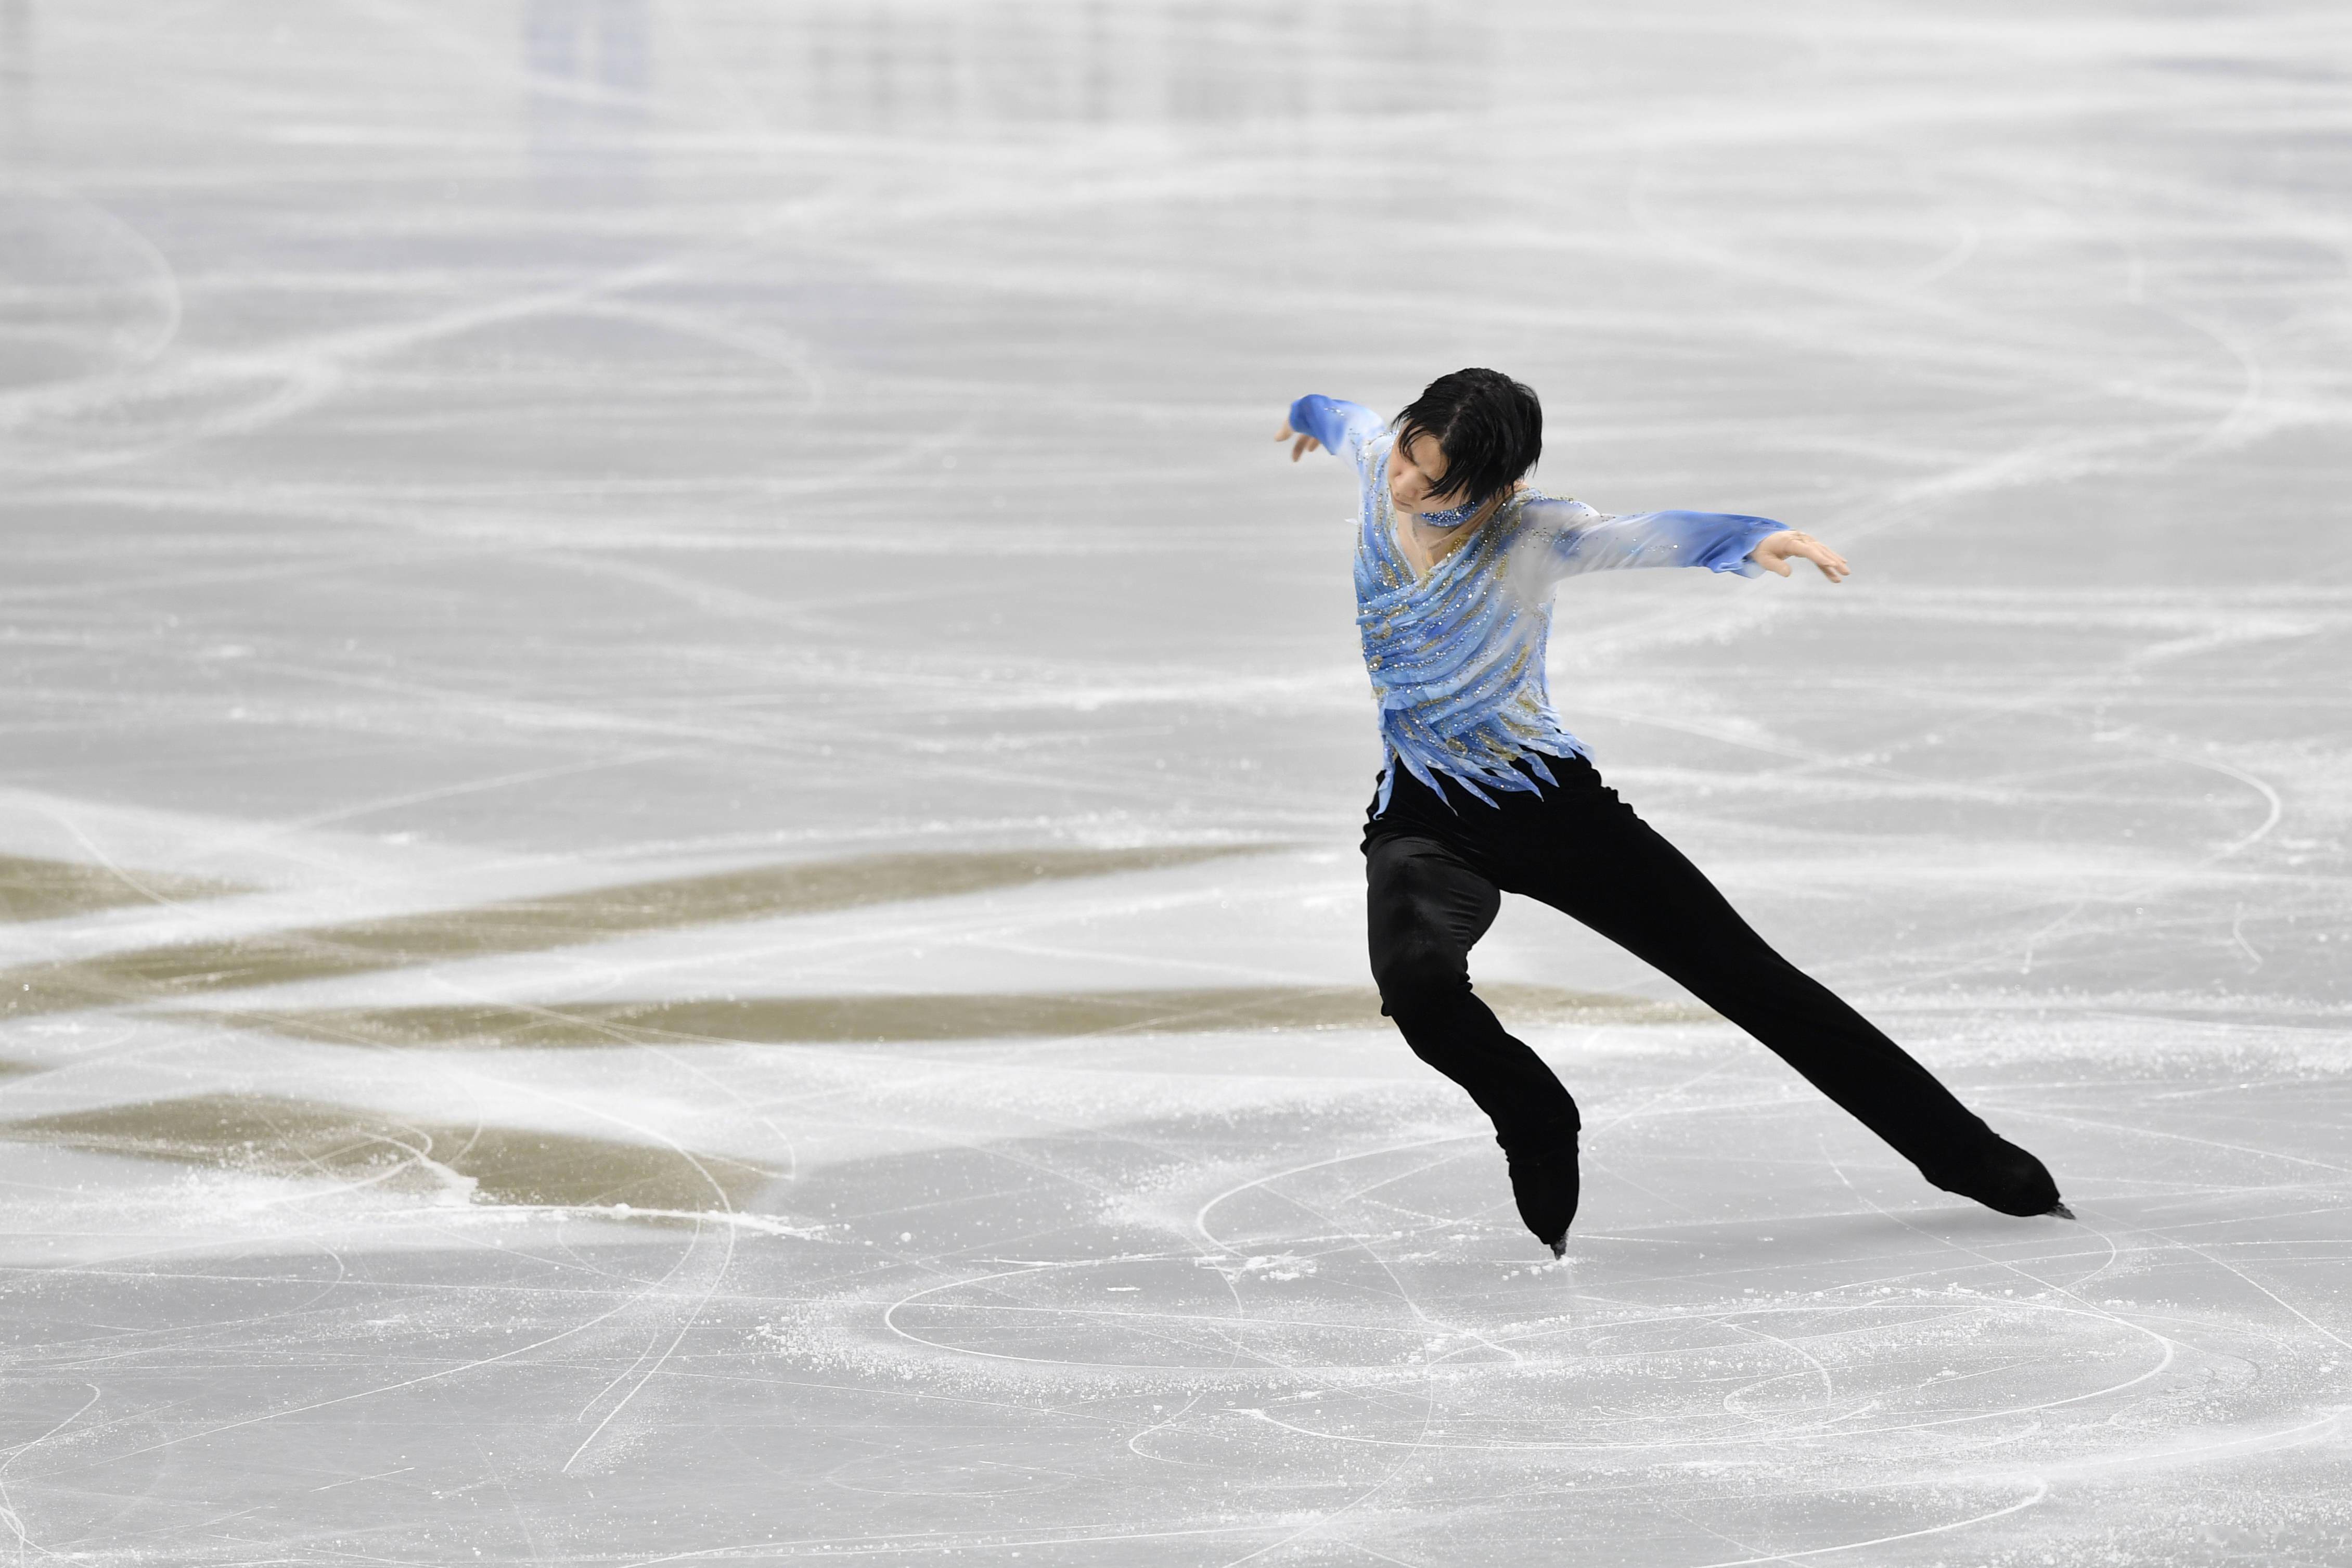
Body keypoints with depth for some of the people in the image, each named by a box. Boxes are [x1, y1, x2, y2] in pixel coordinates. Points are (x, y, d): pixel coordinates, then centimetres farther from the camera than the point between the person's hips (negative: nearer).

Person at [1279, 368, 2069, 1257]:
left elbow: (1646, 538, -40)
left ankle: (1967, 1156, 13)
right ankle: (1539, 1132, -1)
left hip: (1552, 804, -2)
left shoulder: (1531, 536, -20)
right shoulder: (1377, 459, -9)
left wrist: (1754, 540, -61)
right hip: (1425, 822, 2)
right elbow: (1343, 421, 16)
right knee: (1416, 981, -32)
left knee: (1746, 976, 1)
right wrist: (1310, 415, 41)